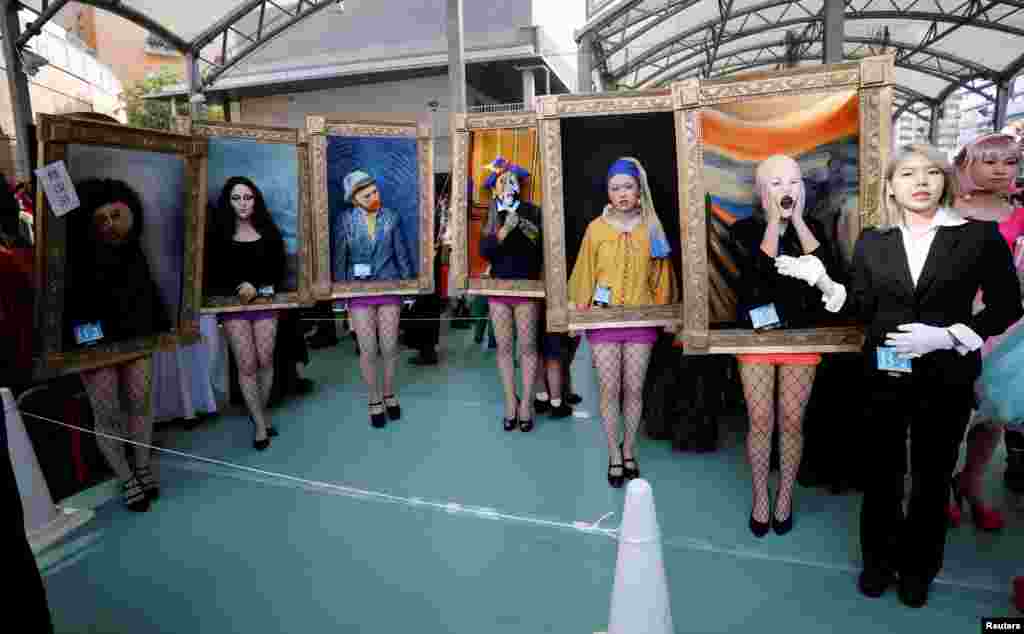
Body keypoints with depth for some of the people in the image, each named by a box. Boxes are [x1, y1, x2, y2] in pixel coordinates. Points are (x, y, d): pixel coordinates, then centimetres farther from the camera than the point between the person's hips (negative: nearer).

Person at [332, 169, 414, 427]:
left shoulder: (391, 217, -2)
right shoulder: (344, 220, -4)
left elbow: (402, 254, 3)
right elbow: (339, 259, 0)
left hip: (389, 287, 1)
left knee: (389, 348, 6)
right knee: (368, 351, 3)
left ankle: (389, 393, 28)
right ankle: (374, 399, 21)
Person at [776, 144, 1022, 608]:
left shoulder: (980, 235, -3)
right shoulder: (872, 243, 3)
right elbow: (862, 310, 0)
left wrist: (945, 336, -15)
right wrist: (821, 279, -14)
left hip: (946, 379, -1)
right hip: (884, 376, 1)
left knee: (932, 478, 13)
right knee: (881, 473, 12)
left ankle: (918, 568, 34)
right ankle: (878, 561, 32)